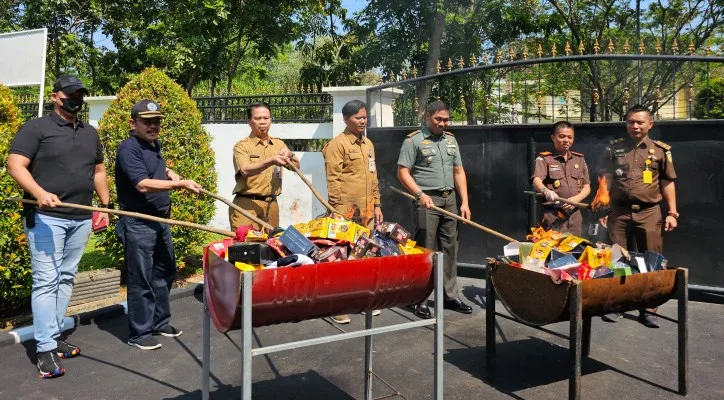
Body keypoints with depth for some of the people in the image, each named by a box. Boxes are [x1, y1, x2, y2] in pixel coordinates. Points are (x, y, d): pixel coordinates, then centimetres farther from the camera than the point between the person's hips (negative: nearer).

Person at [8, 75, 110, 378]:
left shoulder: (90, 133, 16)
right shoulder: (35, 128, -2)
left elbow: (98, 171, 22)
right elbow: (15, 165, -11)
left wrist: (104, 206, 14)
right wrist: (39, 192, -27)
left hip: (81, 219, 6)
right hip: (46, 218, -6)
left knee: (66, 279, 10)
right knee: (46, 281, -6)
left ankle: (54, 336, 20)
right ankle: (45, 349, -2)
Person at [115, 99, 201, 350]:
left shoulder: (154, 145, 12)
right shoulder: (129, 149, -15)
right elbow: (143, 185, -27)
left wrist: (171, 174, 13)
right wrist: (180, 184, -31)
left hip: (161, 221, 9)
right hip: (138, 225, -9)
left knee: (164, 273, 17)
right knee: (141, 280, -1)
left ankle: (160, 323, 31)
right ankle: (139, 334, 11)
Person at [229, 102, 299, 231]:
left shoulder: (278, 144, 16)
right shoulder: (242, 145, -1)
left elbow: (296, 166, 10)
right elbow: (245, 171, -18)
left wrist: (289, 154, -12)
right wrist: (271, 161, -32)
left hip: (271, 205, 4)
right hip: (247, 205, -4)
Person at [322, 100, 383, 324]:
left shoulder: (368, 144, 16)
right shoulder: (337, 144, -7)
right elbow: (333, 181, -12)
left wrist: (376, 204, 16)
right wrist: (339, 210, -16)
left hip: (366, 211, 7)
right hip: (346, 211, -7)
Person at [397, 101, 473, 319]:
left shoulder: (450, 140, 15)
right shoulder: (413, 140, -4)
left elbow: (459, 172, 16)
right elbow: (403, 172, -9)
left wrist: (464, 202, 8)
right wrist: (420, 194, -21)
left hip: (450, 200, 6)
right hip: (427, 202, -6)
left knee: (450, 249, 9)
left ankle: (450, 296, 19)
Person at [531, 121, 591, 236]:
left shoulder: (579, 159, 13)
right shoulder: (544, 158, 0)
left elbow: (587, 187, 11)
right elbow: (536, 181, -16)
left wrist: (576, 199, -10)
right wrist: (546, 191, -39)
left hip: (575, 216, 4)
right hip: (552, 216, -4)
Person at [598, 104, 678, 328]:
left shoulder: (661, 150, 5)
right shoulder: (614, 148, 7)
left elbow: (668, 183, 8)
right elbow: (605, 180, 8)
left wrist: (672, 213, 2)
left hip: (649, 213, 0)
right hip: (619, 212, 1)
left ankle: (647, 310, 14)